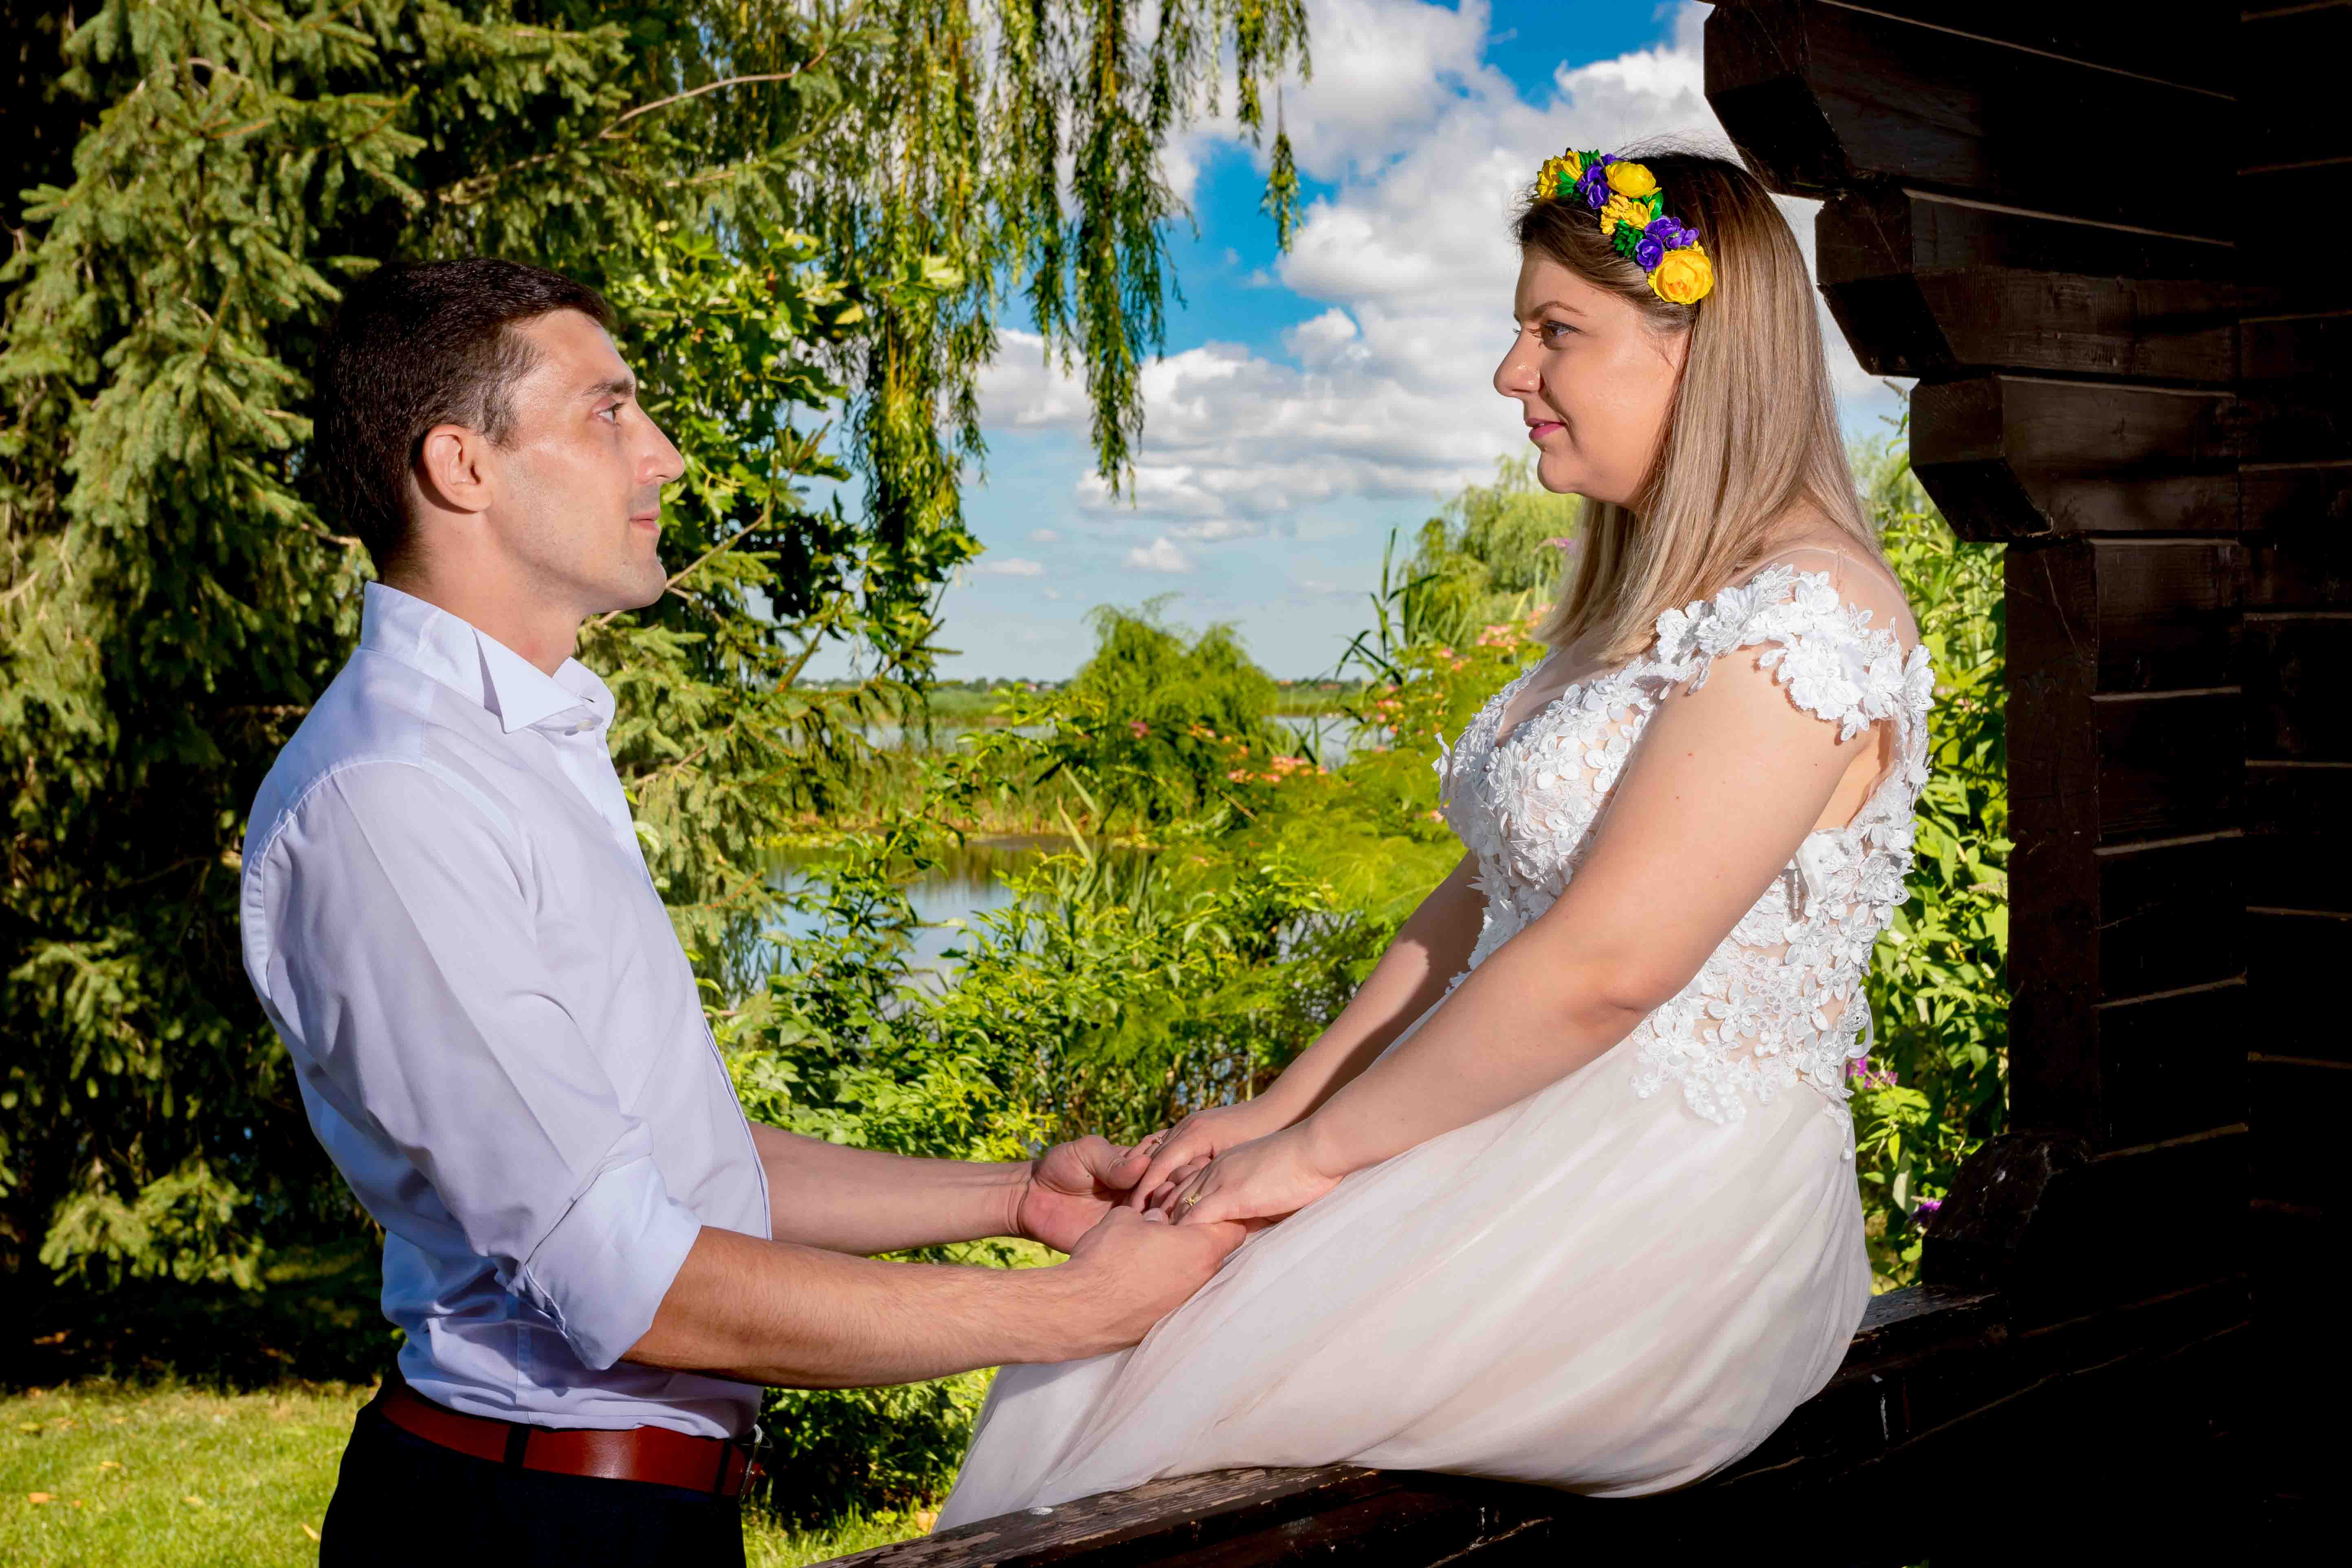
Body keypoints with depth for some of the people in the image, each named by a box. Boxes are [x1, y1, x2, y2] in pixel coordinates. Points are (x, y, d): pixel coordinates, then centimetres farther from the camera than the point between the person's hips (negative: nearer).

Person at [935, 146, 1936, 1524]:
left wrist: (1317, 1151, -15)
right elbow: (1484, 900, 14)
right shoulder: (1642, 604, 17)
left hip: (1676, 1224, -9)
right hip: (1533, 1152, 9)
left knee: (1106, 1401, -12)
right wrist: (1281, 1107, 4)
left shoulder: (1806, 616, -15)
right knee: (1083, 1331, 0)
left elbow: (1602, 967, -22)